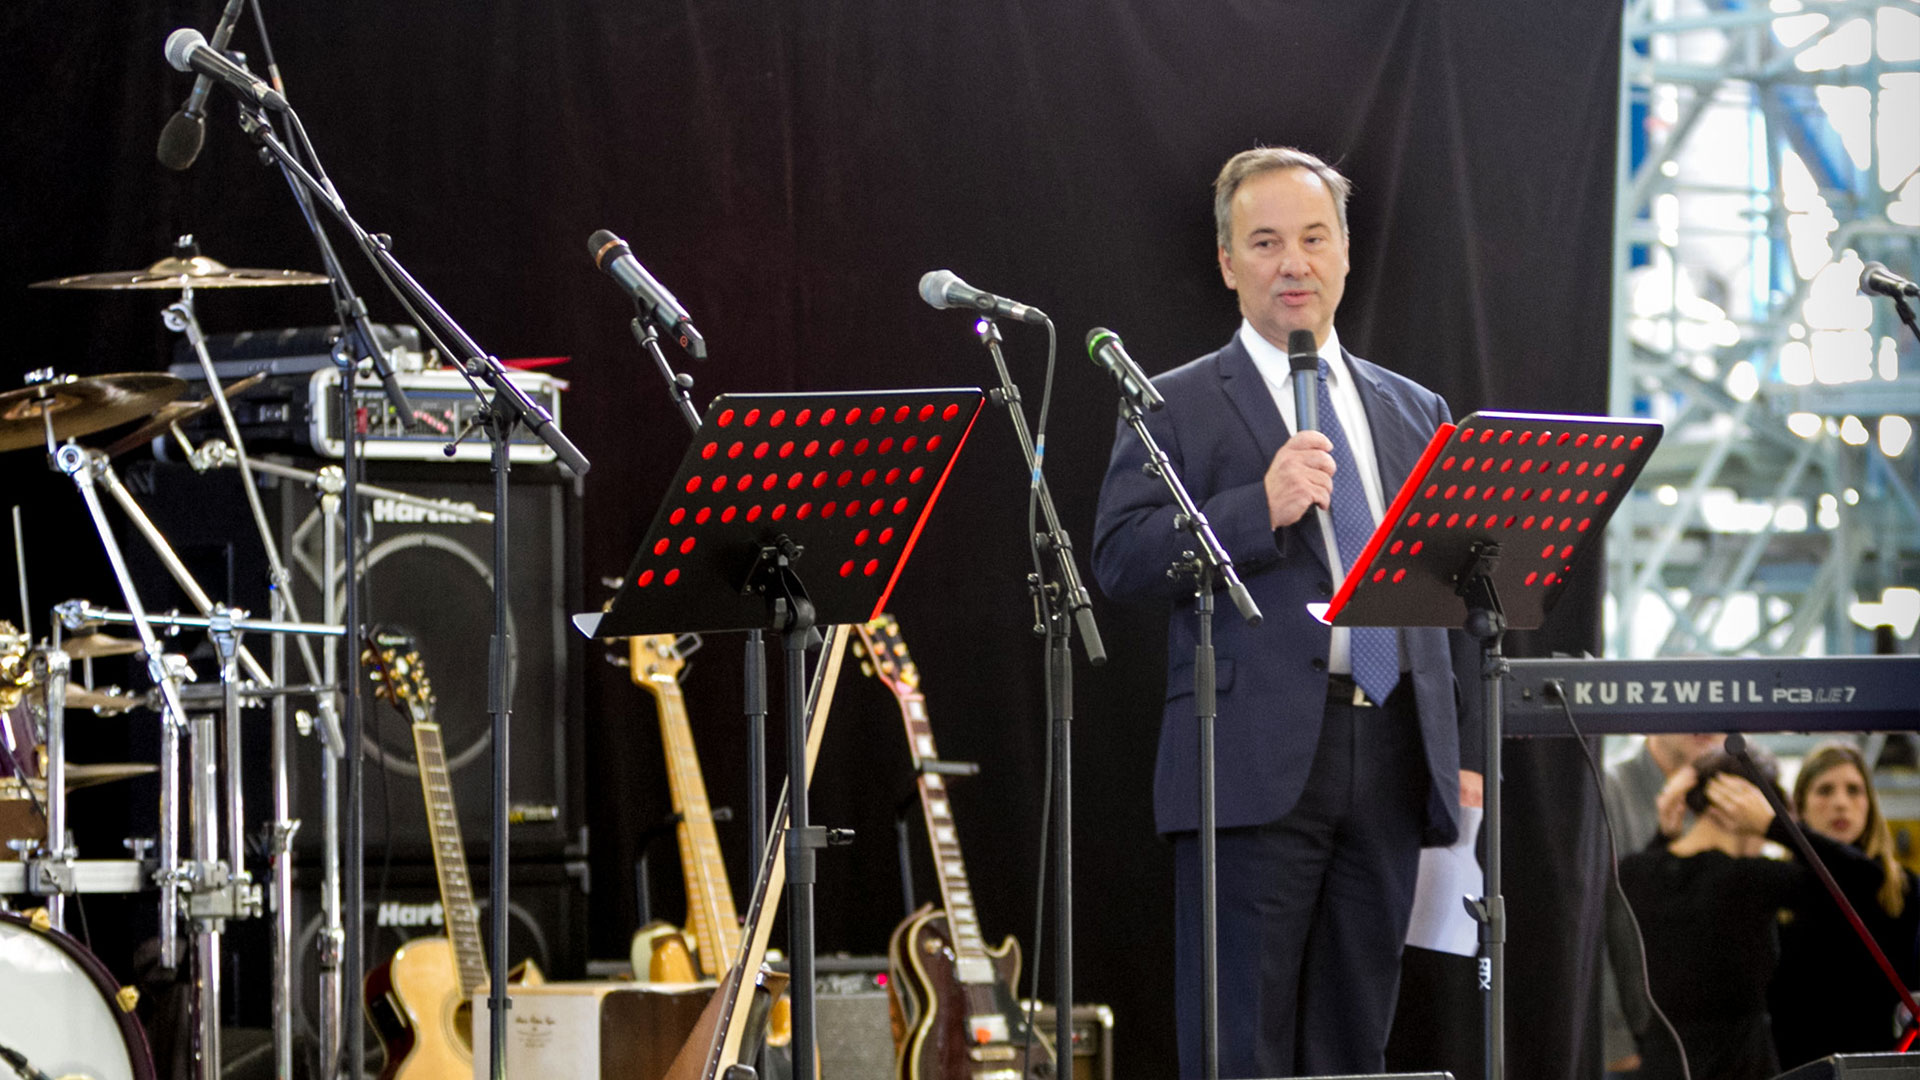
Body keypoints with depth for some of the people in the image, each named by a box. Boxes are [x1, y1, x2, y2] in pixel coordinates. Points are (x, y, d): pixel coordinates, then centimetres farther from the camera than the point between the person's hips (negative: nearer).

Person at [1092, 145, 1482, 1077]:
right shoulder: (1177, 407, 4)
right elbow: (1121, 560, -8)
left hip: (1393, 762, 5)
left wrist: (1464, 747, 12)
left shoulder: (1414, 413, 19)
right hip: (1257, 763, -5)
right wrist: (1260, 508, -20)